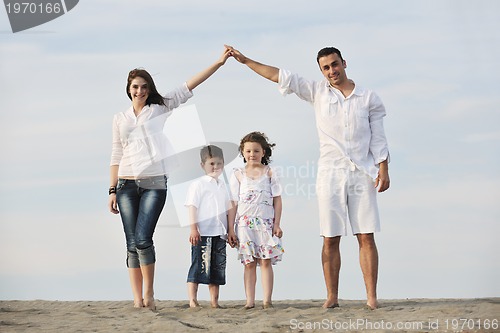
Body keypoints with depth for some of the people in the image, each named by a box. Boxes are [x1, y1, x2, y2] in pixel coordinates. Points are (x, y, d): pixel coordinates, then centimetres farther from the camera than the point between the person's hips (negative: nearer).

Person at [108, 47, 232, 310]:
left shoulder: (160, 108, 9)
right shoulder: (120, 119, 15)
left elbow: (188, 87, 2)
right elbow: (116, 157, 14)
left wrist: (218, 62, -5)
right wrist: (112, 191, 8)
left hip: (154, 183, -2)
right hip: (127, 184, 3)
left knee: (143, 239, -14)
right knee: (132, 243, 0)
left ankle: (149, 292, 2)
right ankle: (137, 298, 3)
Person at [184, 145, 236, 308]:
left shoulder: (222, 186, 17)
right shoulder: (198, 184, -2)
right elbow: (192, 207, -7)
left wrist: (231, 229, 15)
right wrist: (194, 229, -15)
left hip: (219, 233, 6)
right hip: (202, 233, -6)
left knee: (218, 268, 7)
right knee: (199, 266, -7)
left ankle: (214, 301, 12)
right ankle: (192, 300, -5)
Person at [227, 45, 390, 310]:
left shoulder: (369, 98, 7)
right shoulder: (318, 92, 8)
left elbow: (378, 139, 6)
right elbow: (280, 77, 7)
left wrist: (383, 169, -5)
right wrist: (245, 60, 4)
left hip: (362, 174, -1)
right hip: (330, 174, 1)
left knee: (366, 237, -5)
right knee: (330, 239, 0)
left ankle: (371, 297, -5)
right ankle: (332, 296, 3)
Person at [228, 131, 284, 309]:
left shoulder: (269, 173, 7)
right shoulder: (238, 175, 8)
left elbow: (277, 200, 6)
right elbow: (233, 203, 7)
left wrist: (277, 224, -1)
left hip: (266, 223, 0)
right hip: (245, 224, 1)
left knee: (266, 261, -4)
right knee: (249, 263, 0)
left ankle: (267, 300, -4)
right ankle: (250, 301, 1)